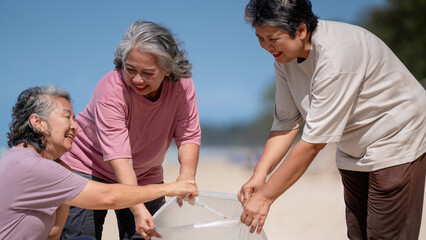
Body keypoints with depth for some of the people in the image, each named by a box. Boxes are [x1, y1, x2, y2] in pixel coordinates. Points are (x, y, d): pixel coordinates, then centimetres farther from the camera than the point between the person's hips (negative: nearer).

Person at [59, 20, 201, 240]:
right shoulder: (111, 90, -30)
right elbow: (118, 157, -36)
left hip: (145, 177, 4)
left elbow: (188, 135, -15)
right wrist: (138, 209, -46)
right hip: (88, 169, -3)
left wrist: (187, 173, -35)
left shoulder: (182, 84, -17)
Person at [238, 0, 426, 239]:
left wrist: (265, 196, -27)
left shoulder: (335, 56, -33)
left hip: (396, 141, -8)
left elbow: (313, 142, -32)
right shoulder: (285, 55, -7)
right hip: (354, 151, 8)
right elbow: (286, 123, -4)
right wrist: (259, 174, -18)